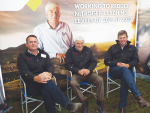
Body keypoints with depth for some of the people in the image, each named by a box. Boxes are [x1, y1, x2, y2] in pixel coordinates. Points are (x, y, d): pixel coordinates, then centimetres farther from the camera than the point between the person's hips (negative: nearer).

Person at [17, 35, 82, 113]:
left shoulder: (44, 54, 19)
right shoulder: (22, 57, 9)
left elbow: (50, 66, 4)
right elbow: (24, 72, -7)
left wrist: (49, 74, -23)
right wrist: (35, 78, -30)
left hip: (44, 82, 3)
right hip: (31, 84, -2)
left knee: (46, 92, -35)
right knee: (46, 82, -35)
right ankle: (67, 104, -42)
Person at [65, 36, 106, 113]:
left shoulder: (88, 50, 13)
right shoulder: (70, 51, 5)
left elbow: (94, 62, 9)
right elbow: (67, 64, -2)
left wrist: (89, 70, -13)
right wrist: (78, 71, -16)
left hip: (88, 73, 2)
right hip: (77, 74, -2)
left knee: (100, 80, -25)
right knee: (73, 83, -35)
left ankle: (100, 105, -14)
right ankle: (84, 104, -21)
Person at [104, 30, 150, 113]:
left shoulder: (132, 48, 21)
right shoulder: (113, 48, 18)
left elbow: (136, 60, 9)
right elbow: (106, 61, 9)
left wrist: (128, 65, -14)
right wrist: (117, 64, -9)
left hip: (127, 70, 1)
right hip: (114, 70, -1)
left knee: (124, 79, -37)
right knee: (124, 69, -38)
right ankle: (138, 97, -50)